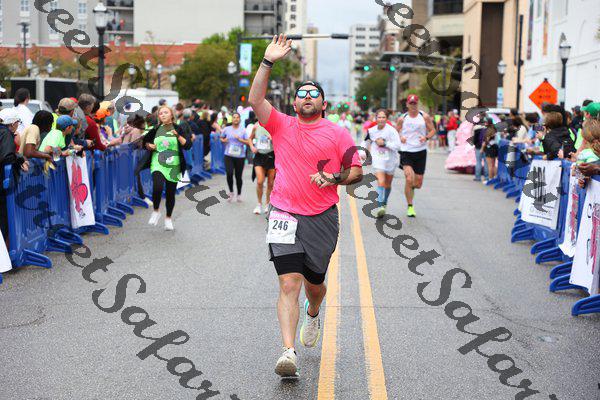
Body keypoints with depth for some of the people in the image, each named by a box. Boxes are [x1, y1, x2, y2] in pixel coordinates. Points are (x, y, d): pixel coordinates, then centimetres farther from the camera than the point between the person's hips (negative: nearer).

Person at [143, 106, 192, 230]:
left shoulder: (178, 129, 2)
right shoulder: (156, 129, 6)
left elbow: (188, 146, -5)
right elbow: (146, 141, 19)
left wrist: (178, 136, -17)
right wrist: (149, 146, -2)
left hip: (173, 166, 0)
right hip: (158, 164, 0)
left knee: (170, 193, 7)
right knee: (158, 187, -24)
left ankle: (168, 219, 27)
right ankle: (155, 212, 2)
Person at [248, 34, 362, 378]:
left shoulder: (337, 133, 5)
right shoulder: (282, 126, 7)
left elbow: (357, 172, 6)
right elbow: (255, 101, -6)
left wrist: (335, 178, -14)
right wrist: (269, 62, -11)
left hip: (322, 219, 1)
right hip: (284, 216, -1)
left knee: (314, 283, 13)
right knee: (289, 284, -13)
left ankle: (312, 316, 49)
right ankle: (289, 352, -15)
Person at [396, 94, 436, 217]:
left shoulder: (425, 117, 2)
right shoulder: (402, 119, 3)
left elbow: (433, 130, 7)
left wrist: (426, 137, -14)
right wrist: (400, 138, -10)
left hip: (420, 151, 1)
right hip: (406, 151, -1)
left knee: (418, 183, 4)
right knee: (409, 179, -17)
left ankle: (411, 187, 44)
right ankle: (410, 207, -3)